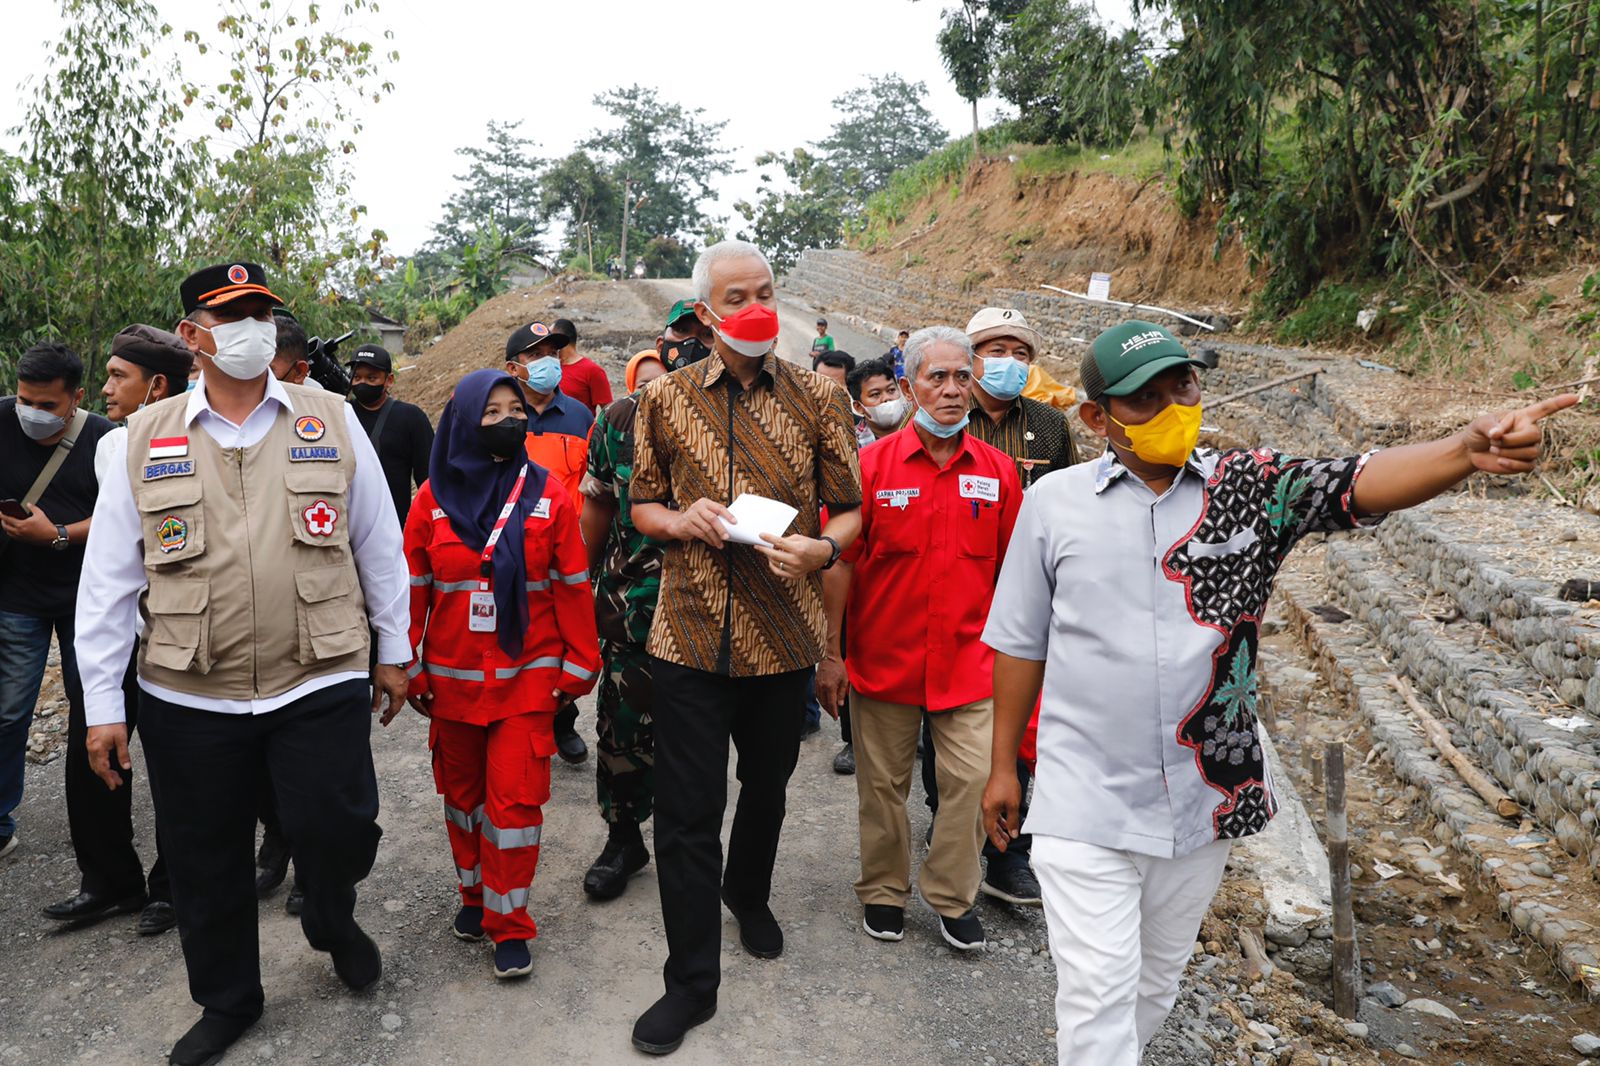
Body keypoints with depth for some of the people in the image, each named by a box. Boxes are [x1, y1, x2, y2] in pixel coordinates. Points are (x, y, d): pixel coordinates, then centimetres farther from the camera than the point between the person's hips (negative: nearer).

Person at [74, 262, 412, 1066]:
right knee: (206, 864, 14)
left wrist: (393, 651, 9)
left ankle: (332, 921, 35)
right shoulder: (146, 440, 2)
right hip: (188, 698, 2)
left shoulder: (332, 423, 2)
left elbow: (378, 544, 6)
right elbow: (108, 579, 3)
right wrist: (103, 704, 2)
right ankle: (227, 1001, 39)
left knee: (337, 833, -2)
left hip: (321, 684, -1)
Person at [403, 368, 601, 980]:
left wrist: (578, 666, 0)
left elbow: (572, 585, 0)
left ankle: (508, 923, 12)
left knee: (515, 797, -3)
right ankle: (475, 894, 35)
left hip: (527, 675, -2)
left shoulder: (546, 495, -3)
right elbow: (412, 589, 4)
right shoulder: (433, 498, 0)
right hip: (453, 677, 2)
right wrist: (408, 667, 5)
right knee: (462, 792, 15)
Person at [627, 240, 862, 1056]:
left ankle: (748, 892, 51)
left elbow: (852, 510, 4)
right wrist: (681, 520, -11)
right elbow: (642, 506, 11)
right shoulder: (665, 397, 3)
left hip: (782, 638, 1)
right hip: (688, 635, 0)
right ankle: (692, 980, 19)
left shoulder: (818, 399, 0)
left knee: (766, 788, 20)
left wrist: (822, 548, -18)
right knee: (685, 813, 2)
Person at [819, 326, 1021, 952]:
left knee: (974, 778, 1)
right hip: (884, 659, -1)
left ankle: (952, 896, 23)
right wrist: (829, 652, -5)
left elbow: (1010, 568, 7)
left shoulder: (997, 470, 1)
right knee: (884, 783, 11)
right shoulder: (872, 465, -6)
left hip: (969, 660, 1)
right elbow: (839, 562, -4)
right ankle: (884, 891, 32)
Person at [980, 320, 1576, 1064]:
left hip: (1207, 798, 3)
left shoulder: (1252, 487, -3)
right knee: (1098, 992, 0)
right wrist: (1002, 765, 7)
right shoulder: (1054, 501, -5)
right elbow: (1021, 642, 2)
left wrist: (1466, 451, -40)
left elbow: (1361, 483, -20)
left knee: (1155, 984, 21)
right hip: (1085, 803, -2)